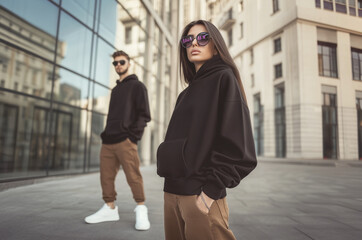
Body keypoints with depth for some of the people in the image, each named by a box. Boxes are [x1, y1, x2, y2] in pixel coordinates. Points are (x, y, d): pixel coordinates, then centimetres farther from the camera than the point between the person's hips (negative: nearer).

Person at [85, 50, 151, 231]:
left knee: (133, 175, -8)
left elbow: (144, 115, -5)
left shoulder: (137, 86, 4)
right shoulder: (115, 90, 25)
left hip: (125, 141, -7)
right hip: (107, 141, 7)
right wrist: (105, 134, 12)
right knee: (106, 176, 6)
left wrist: (133, 135, -14)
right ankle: (110, 208, 18)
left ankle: (141, 210, 5)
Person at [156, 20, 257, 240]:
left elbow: (237, 144, -14)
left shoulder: (224, 78, -4)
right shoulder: (187, 94, 17)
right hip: (172, 191, 7)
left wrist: (212, 189, -18)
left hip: (200, 193, -7)